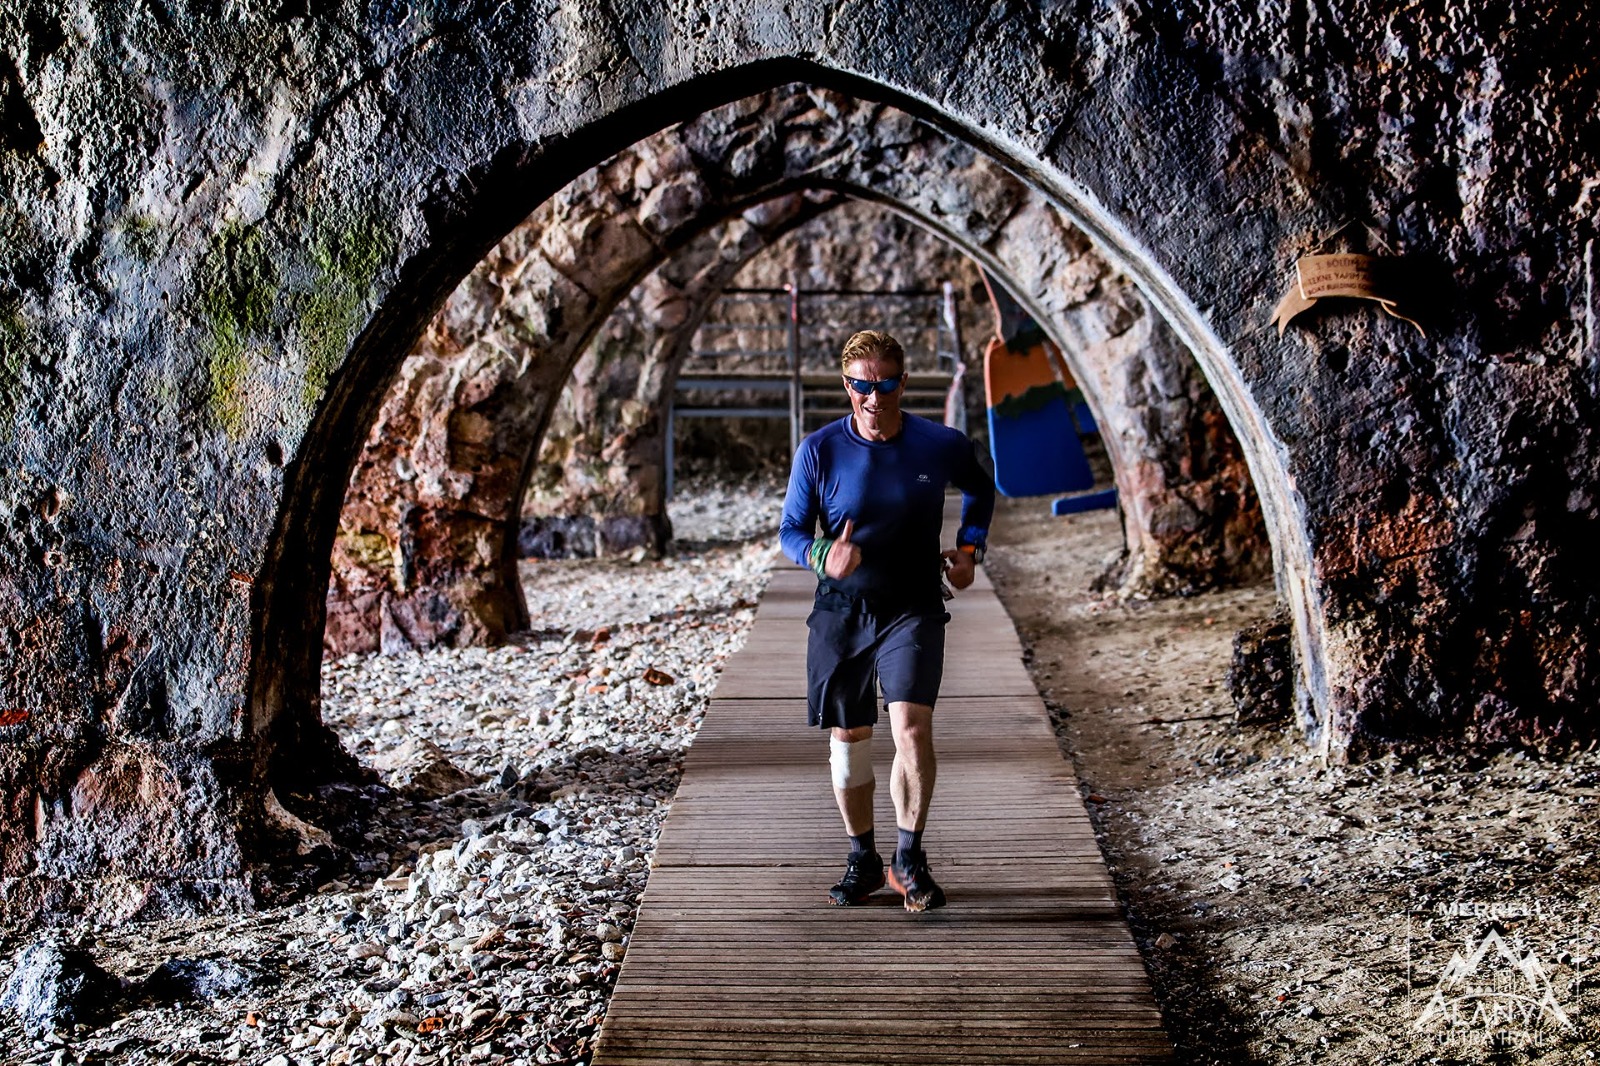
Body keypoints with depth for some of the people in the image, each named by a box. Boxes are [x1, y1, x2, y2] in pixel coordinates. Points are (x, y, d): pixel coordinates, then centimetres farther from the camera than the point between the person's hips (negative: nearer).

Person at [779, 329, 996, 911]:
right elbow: (791, 531, -1)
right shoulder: (819, 450, -7)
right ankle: (862, 860, 27)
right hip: (841, 610, 1)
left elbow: (980, 489, 19)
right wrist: (823, 556, -22)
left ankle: (910, 860, 0)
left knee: (911, 727, -18)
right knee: (847, 739, 8)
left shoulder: (942, 445, -4)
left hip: (913, 609, -1)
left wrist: (970, 548, 5)